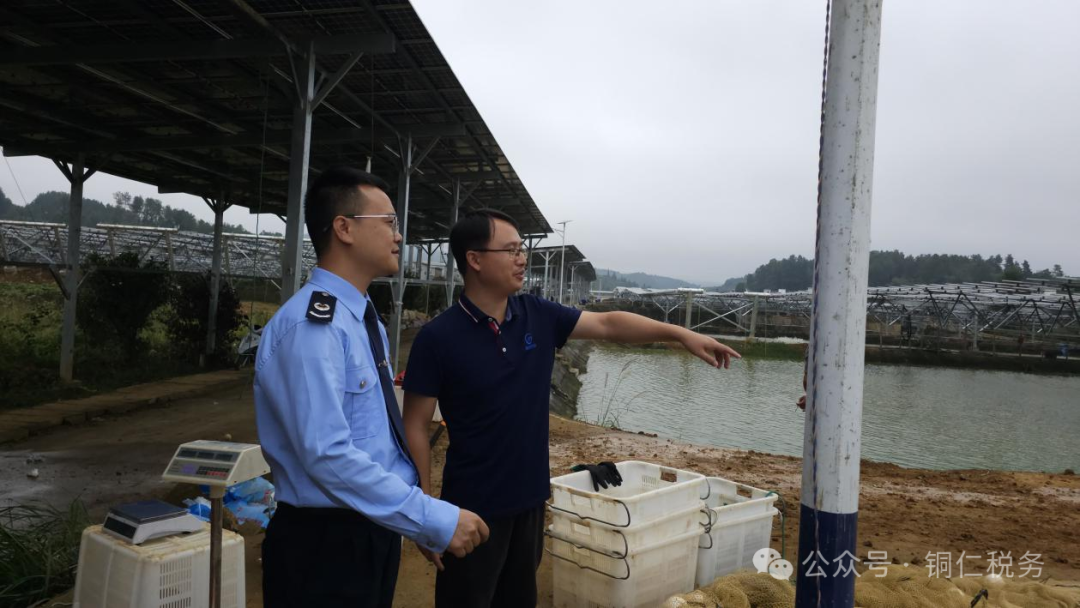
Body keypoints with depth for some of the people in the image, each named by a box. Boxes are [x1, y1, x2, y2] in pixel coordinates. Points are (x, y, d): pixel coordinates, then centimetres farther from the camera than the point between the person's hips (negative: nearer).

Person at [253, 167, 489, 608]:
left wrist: (425, 520, 14)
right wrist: (435, 520, -25)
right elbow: (327, 454, -28)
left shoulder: (365, 319, 9)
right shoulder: (312, 324, -21)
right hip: (326, 542, -9)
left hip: (375, 530, 9)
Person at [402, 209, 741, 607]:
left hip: (529, 500, 5)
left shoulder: (539, 316, -1)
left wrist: (681, 334, -2)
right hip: (473, 507, -5)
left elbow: (608, 324, 5)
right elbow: (415, 428, -11)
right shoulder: (438, 338, -15)